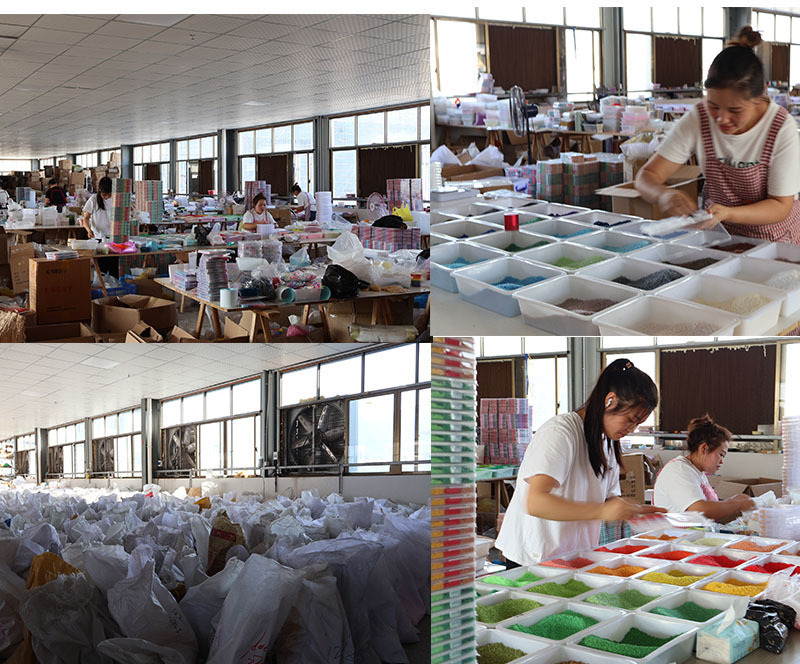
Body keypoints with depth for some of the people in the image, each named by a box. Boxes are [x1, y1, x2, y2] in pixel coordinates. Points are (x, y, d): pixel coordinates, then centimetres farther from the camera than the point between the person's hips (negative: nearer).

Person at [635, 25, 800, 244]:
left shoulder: (781, 128, -17)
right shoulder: (698, 119, -11)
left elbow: (781, 207, -15)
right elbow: (646, 177, -8)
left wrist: (727, 213, -33)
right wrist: (663, 195, -33)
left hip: (774, 239, -2)